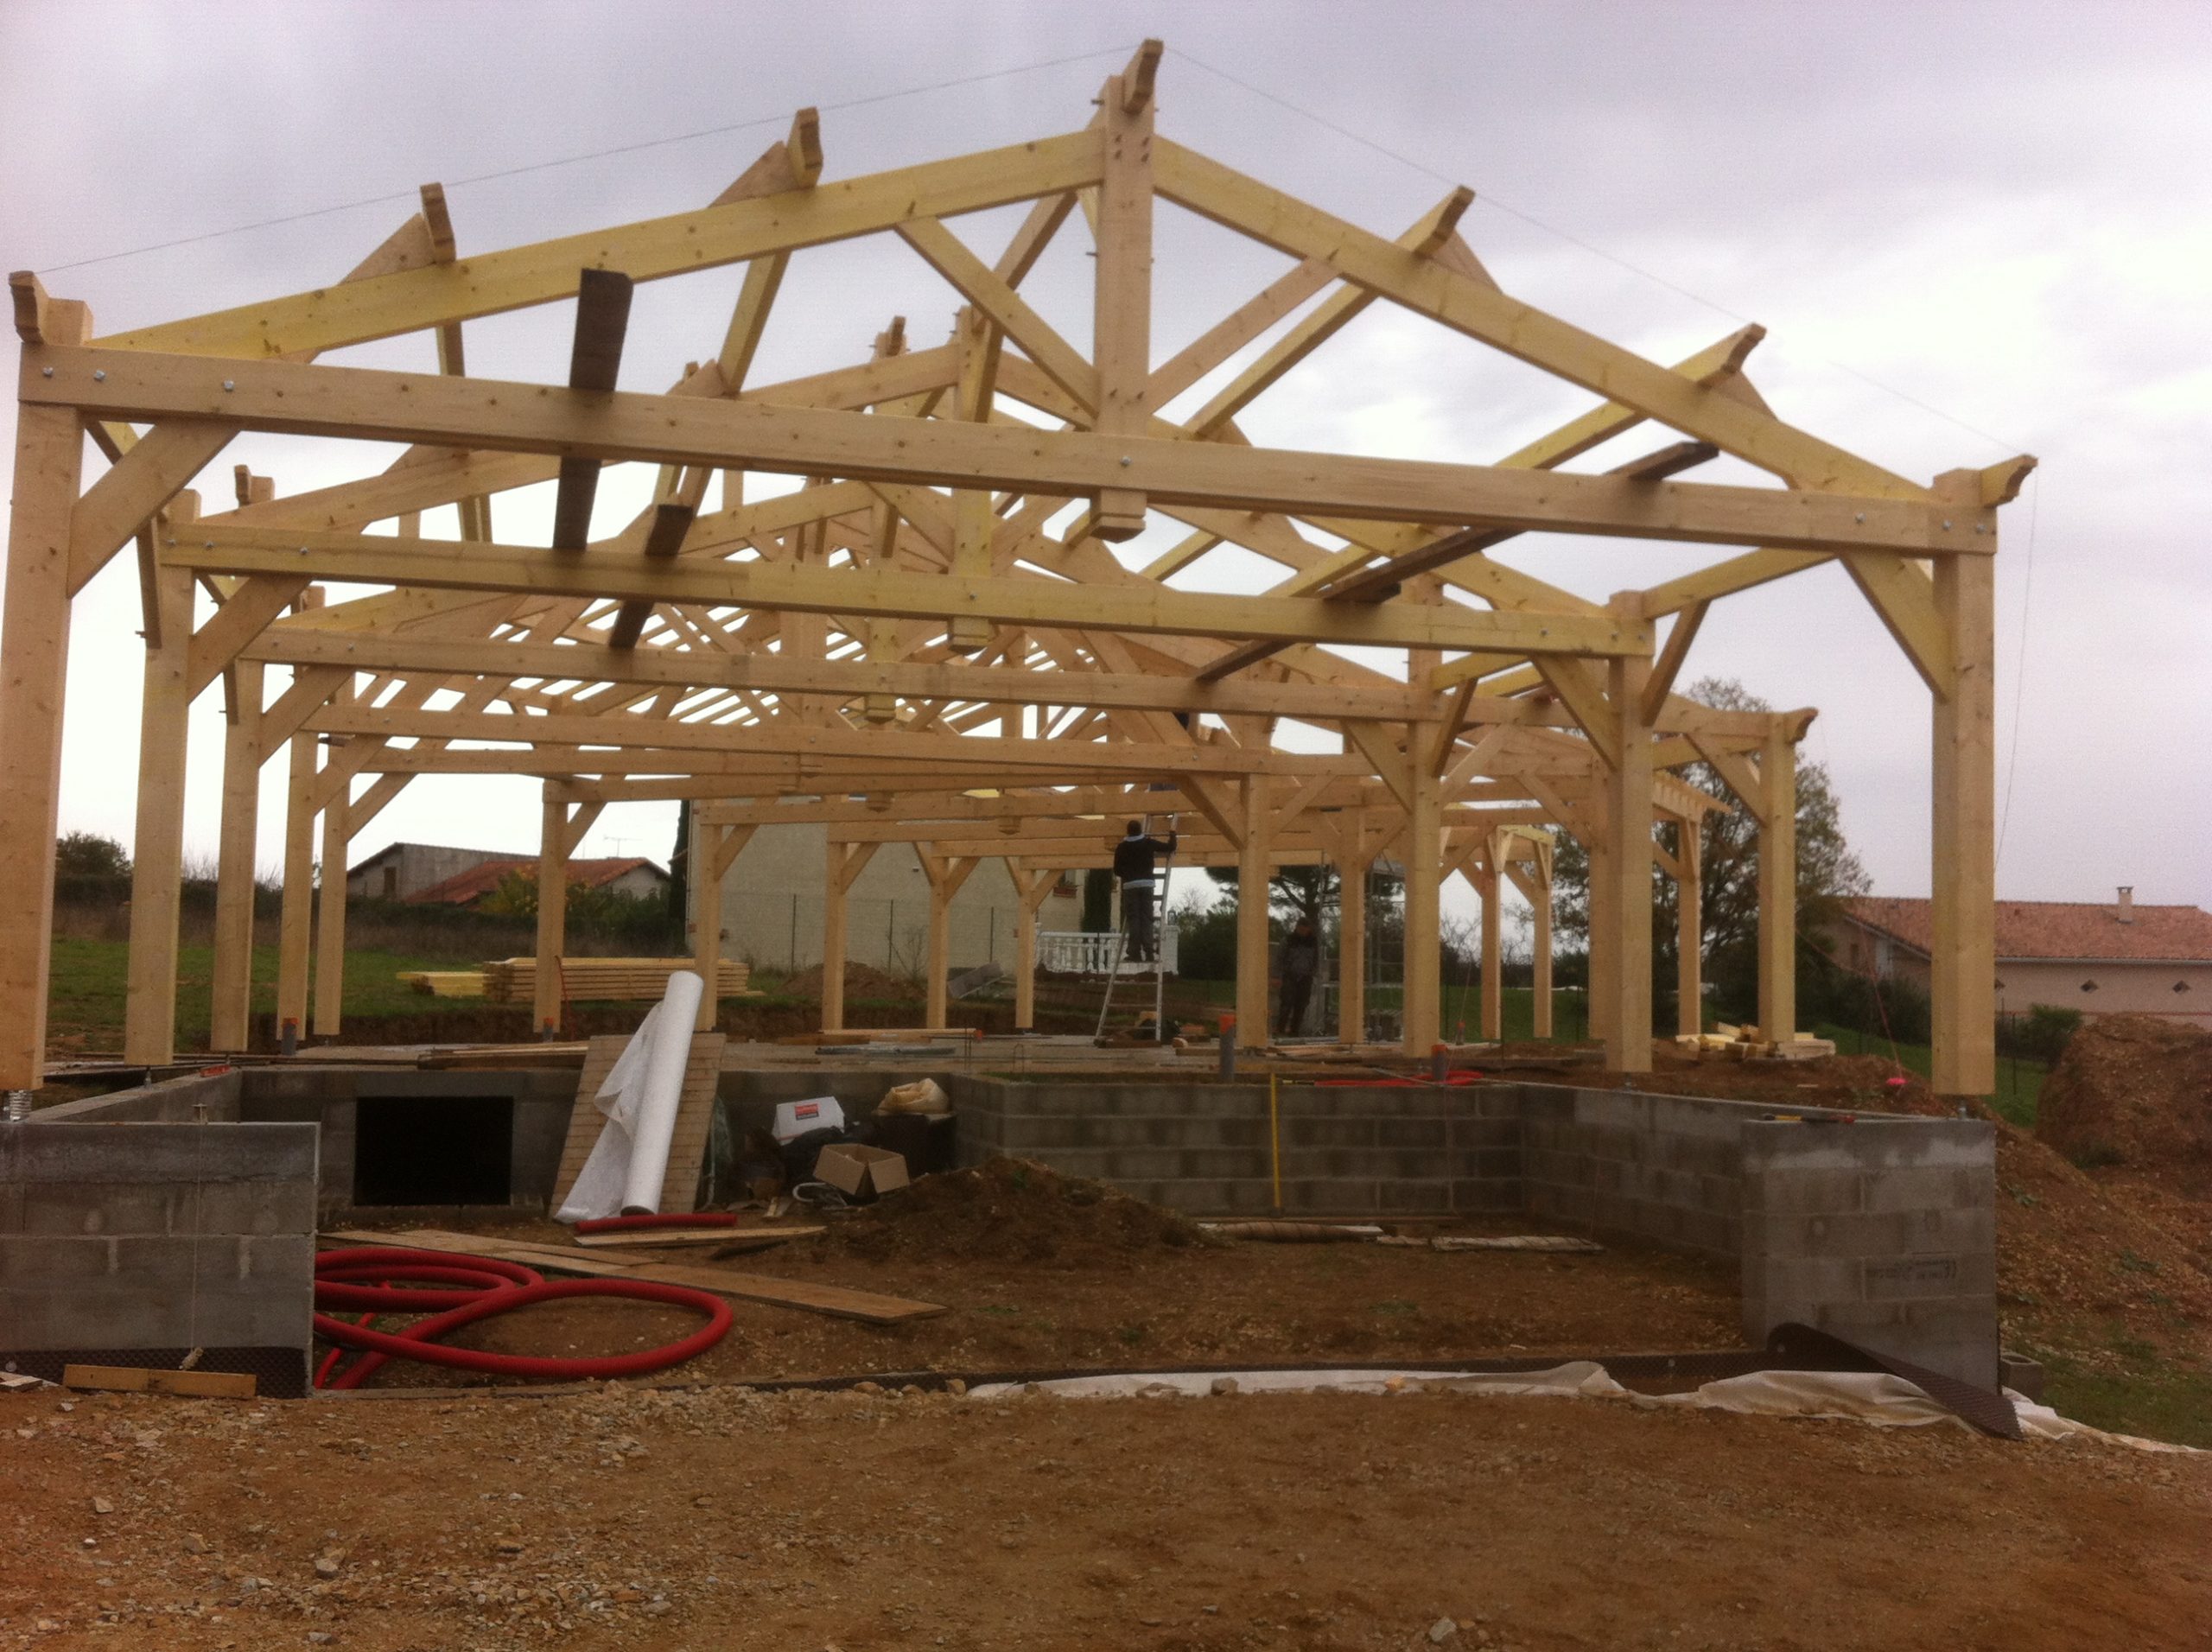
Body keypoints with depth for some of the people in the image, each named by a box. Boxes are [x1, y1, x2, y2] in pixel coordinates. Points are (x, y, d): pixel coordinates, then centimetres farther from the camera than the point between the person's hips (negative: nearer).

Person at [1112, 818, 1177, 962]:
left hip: (1129, 885, 0)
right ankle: (1148, 952, -5)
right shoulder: (1148, 843, 4)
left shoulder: (1121, 847, 5)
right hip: (1146, 884, 1)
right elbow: (1171, 847, 7)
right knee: (1146, 919, 2)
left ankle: (1135, 953, -7)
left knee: (1133, 920, -1)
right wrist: (1172, 832, 23)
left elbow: (1117, 870, 8)